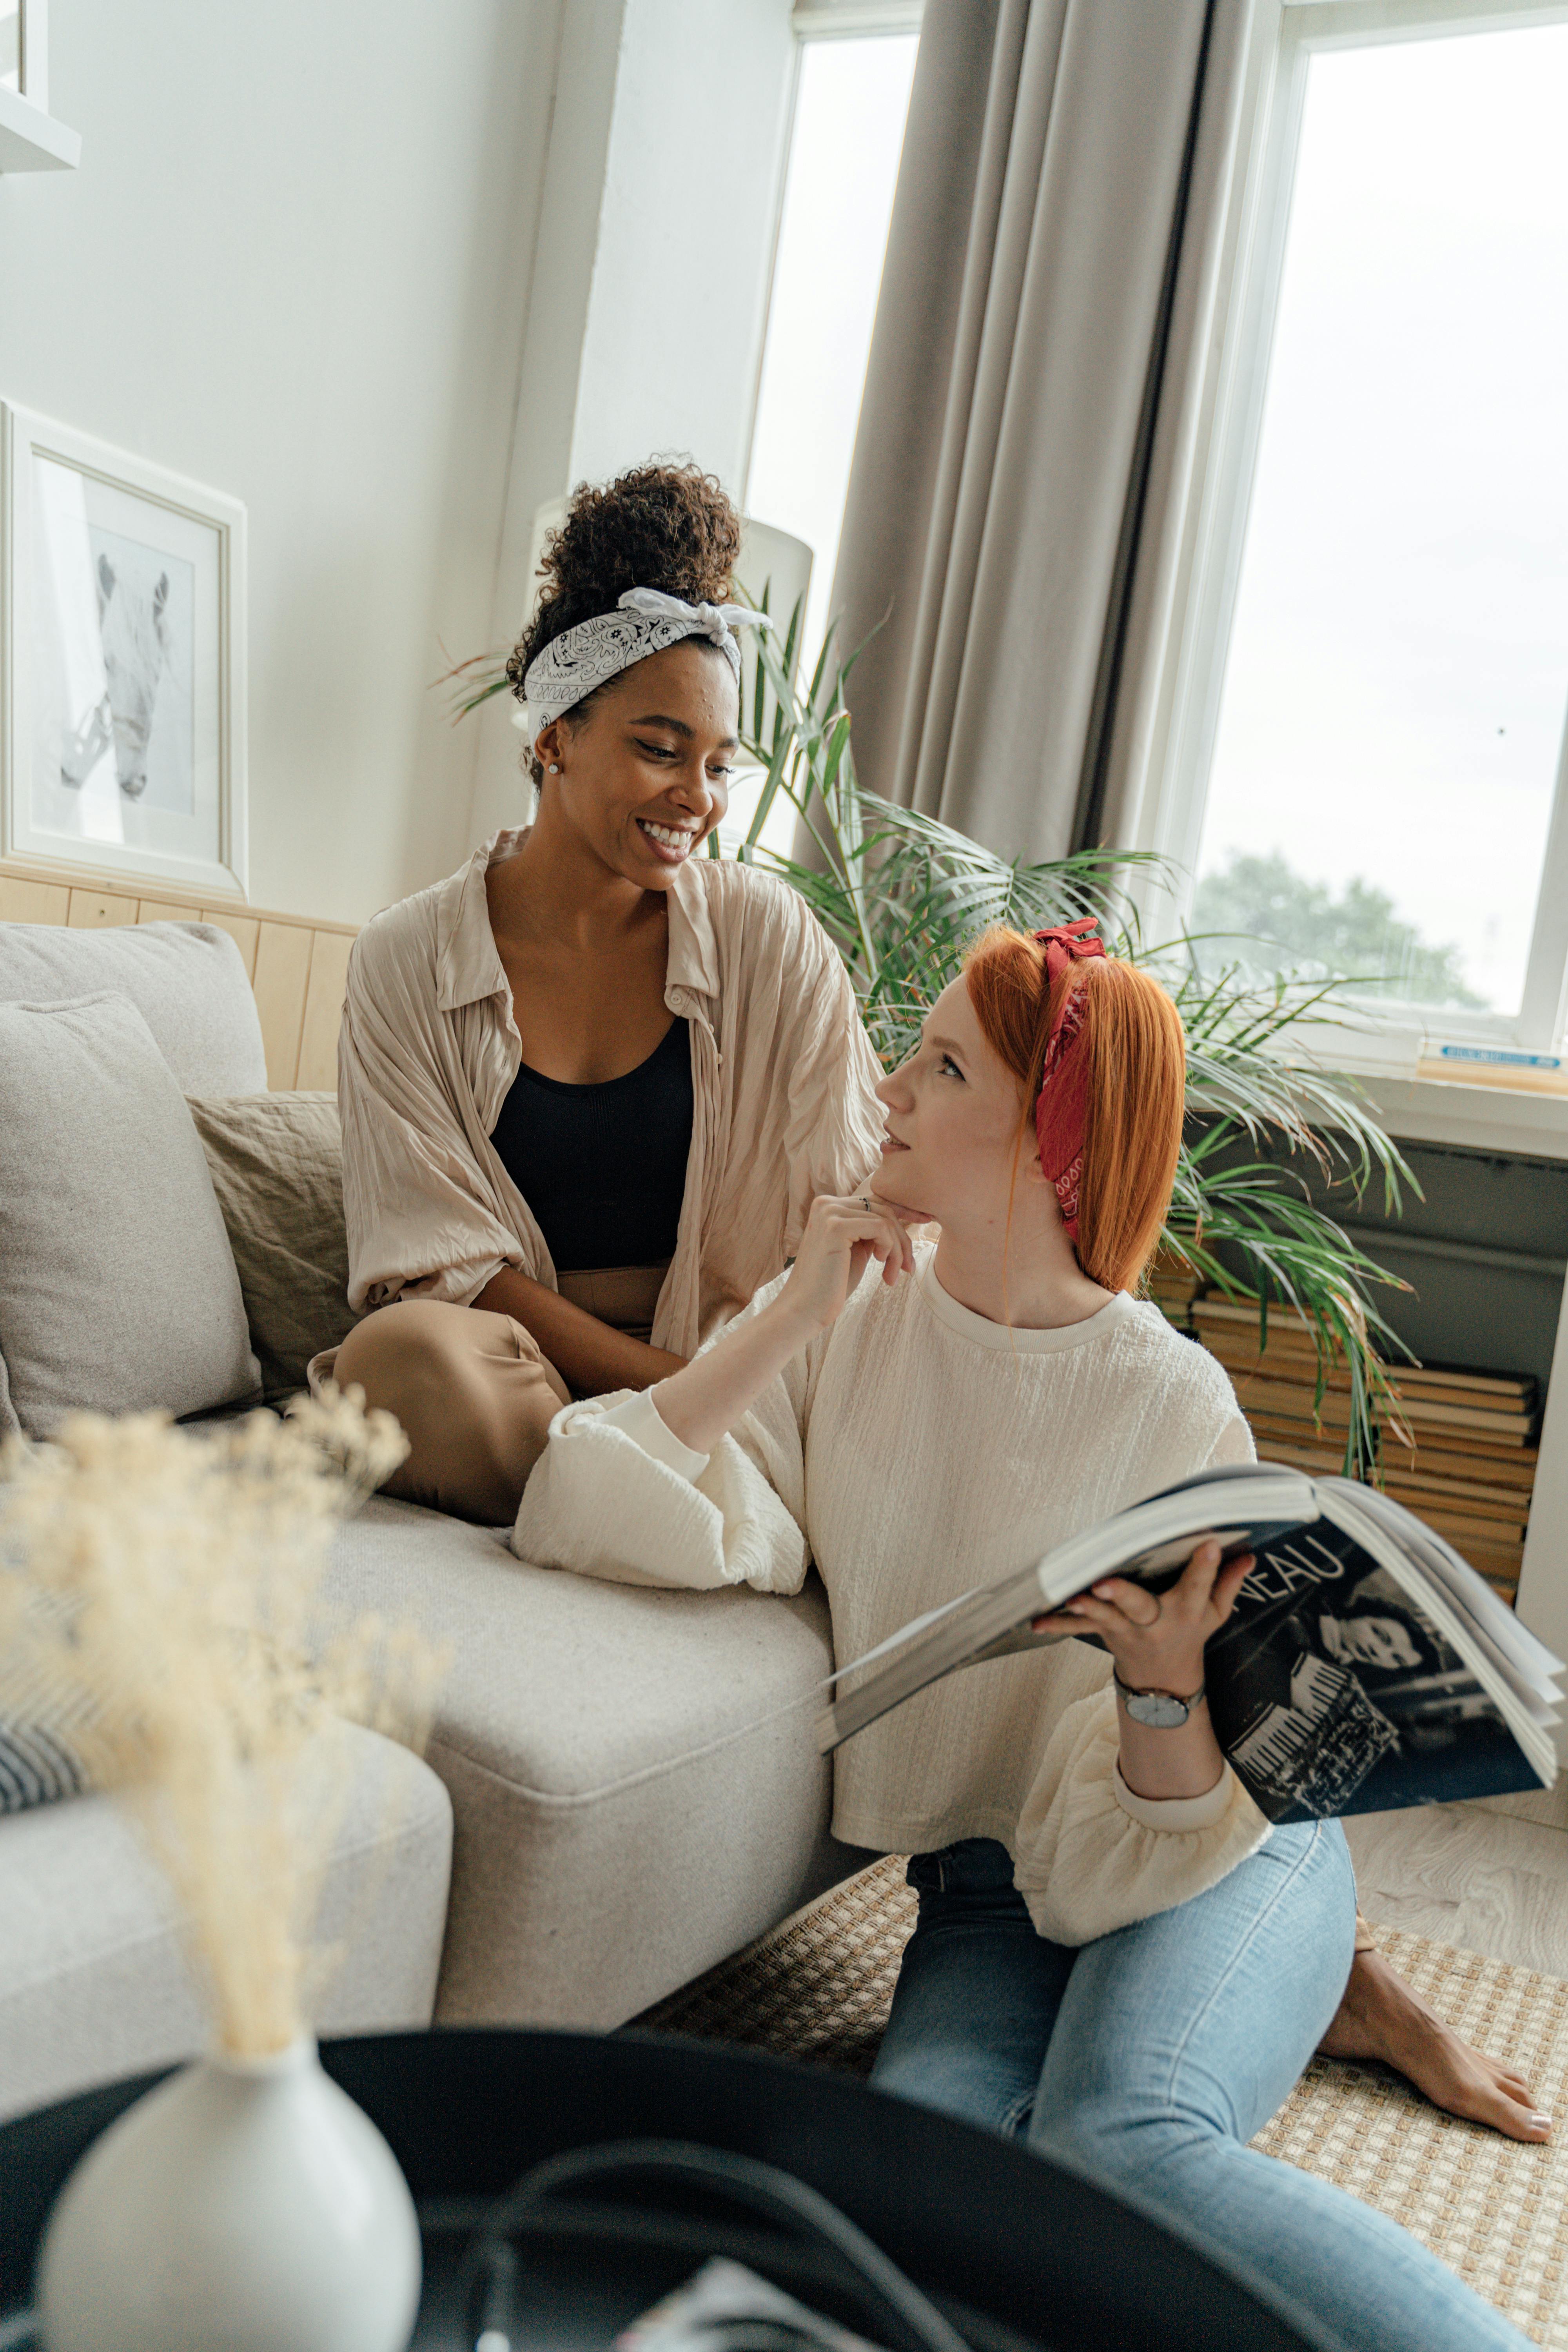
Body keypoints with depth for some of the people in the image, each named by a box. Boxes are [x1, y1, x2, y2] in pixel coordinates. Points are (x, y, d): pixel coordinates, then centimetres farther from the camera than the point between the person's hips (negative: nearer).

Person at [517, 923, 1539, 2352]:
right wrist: (801, 1311, -17)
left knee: (1120, 2148, -32)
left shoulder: (1174, 1403, -13)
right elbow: (593, 1516, -17)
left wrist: (1167, 1681, -31)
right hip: (985, 1889, 3)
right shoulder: (850, 1319, -4)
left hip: (1217, 1858, -3)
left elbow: (1169, 1830, -9)